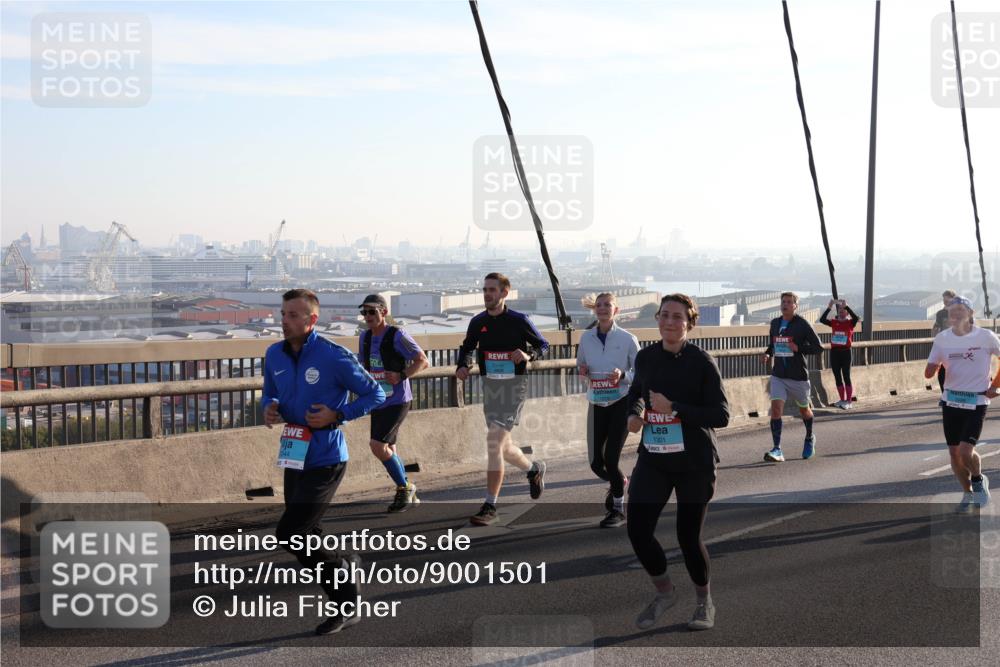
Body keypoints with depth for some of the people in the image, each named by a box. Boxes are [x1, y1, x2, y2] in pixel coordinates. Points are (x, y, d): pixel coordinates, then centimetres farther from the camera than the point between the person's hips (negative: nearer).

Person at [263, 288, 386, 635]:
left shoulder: (334, 357, -14)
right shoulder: (274, 355, 4)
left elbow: (375, 394, -7)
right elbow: (269, 393, 20)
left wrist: (336, 415, -18)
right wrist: (269, 408, -4)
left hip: (325, 461, -7)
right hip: (294, 459, 7)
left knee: (289, 535, -12)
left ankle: (342, 566, 13)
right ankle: (345, 608, 31)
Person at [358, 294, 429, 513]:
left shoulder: (397, 335, -12)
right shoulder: (365, 337, 9)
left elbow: (423, 361, -11)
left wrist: (401, 376, -20)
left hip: (397, 400, -7)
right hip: (377, 402, 8)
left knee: (377, 445, -17)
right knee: (388, 449, 11)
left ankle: (404, 487, 1)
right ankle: (408, 494, 26)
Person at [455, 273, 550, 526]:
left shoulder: (519, 321, -7)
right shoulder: (478, 322, 5)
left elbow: (543, 345, 2)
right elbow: (467, 347, 20)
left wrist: (529, 355, -18)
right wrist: (462, 366, 0)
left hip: (514, 384, -6)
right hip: (490, 385, 6)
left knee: (494, 441, -18)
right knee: (502, 447, 14)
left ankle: (490, 506, -12)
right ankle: (534, 469, 46)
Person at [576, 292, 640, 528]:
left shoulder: (627, 339, -7)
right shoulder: (586, 337, 3)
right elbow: (581, 364, 16)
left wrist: (623, 375, -22)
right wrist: (582, 370, -7)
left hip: (621, 402, -4)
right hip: (596, 404, 4)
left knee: (611, 458, -8)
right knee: (596, 462, 2)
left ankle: (618, 509, 12)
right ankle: (619, 482, 38)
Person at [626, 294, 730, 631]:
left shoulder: (702, 362, -12)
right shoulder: (645, 357, 3)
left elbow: (721, 415, -15)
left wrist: (673, 408, -22)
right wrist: (634, 413, 1)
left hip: (694, 463, -4)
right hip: (653, 459, 4)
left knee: (688, 536, 1)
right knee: (637, 529, -6)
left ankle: (704, 601, 29)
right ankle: (664, 592, 21)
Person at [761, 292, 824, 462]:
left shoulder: (802, 325, -9)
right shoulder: (774, 323, 7)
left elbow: (818, 347, -9)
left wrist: (798, 348, -21)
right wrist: (767, 354, 3)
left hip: (798, 376, -3)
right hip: (778, 375, 3)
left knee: (804, 409, 16)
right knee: (776, 408, -14)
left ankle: (809, 438, 44)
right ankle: (777, 450, -16)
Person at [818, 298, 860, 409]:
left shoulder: (850, 323, -1)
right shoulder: (834, 322, 7)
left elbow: (856, 318, -22)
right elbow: (822, 320, -7)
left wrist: (846, 306, -24)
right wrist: (829, 307, -14)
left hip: (845, 351, -4)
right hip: (834, 352, 4)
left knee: (846, 376, -2)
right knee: (837, 377, 9)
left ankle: (848, 401, 2)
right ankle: (842, 400, 19)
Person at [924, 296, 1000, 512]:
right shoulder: (942, 338, -1)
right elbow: (928, 373, 1)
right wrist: (934, 366, -21)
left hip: (976, 402, -4)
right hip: (950, 401, 4)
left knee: (966, 451, -16)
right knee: (954, 452, 8)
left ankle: (979, 480, 17)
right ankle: (968, 494, 30)